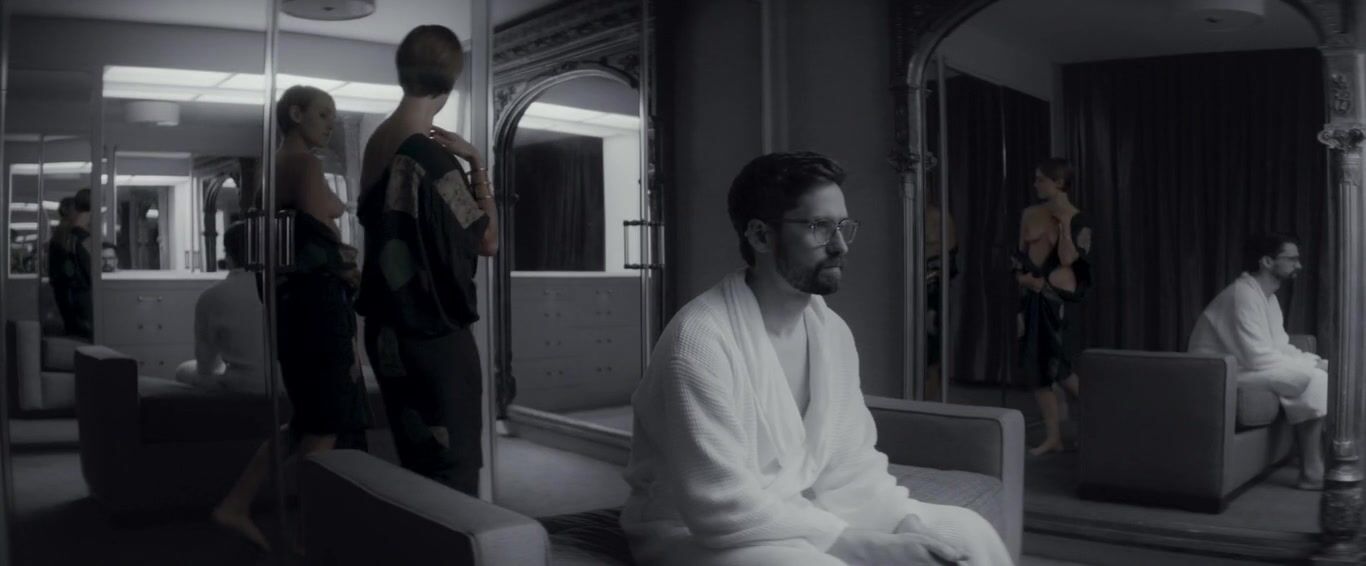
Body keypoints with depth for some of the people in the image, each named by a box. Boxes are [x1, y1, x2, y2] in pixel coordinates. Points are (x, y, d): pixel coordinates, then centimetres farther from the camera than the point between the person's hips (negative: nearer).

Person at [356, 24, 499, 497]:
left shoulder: (377, 144, 6)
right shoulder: (431, 158, -19)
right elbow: (487, 241, -10)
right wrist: (477, 164, -6)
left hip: (389, 329, 9)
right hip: (437, 334, -9)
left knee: (416, 463, 17)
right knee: (454, 467, 0)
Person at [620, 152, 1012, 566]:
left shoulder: (832, 332, 2)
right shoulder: (701, 338, -24)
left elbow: (849, 465, 6)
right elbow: (726, 509, -27)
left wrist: (911, 527, -12)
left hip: (801, 515, 8)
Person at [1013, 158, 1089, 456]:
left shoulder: (1077, 220, -7)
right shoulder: (1030, 214, 8)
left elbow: (1067, 259, -17)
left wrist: (1063, 222, -18)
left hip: (1059, 297, -6)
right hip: (1032, 296, 6)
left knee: (1058, 366, -7)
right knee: (1036, 367, 4)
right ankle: (1053, 436, 13)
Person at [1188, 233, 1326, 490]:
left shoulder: (1267, 296, 12)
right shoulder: (1244, 294, -20)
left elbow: (1280, 347, 14)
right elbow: (1259, 358, -25)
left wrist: (1314, 361, -4)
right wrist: (1311, 366, -15)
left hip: (1243, 365, 10)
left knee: (1319, 372, 2)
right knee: (1313, 379, -20)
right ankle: (1312, 472, -16)